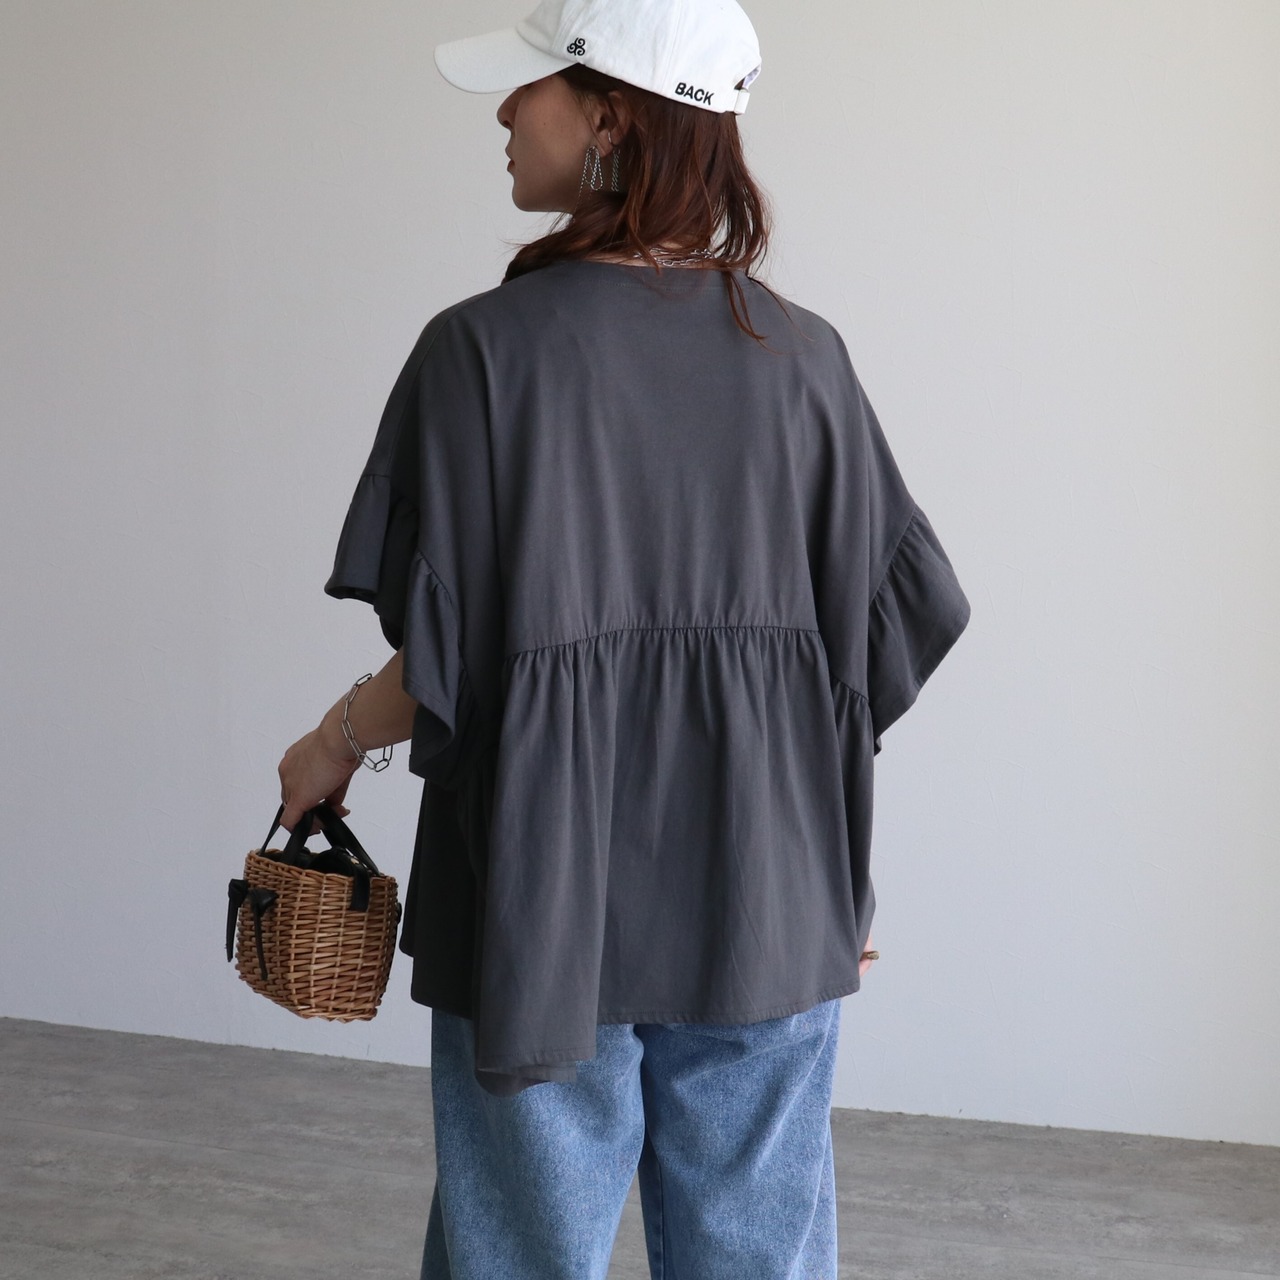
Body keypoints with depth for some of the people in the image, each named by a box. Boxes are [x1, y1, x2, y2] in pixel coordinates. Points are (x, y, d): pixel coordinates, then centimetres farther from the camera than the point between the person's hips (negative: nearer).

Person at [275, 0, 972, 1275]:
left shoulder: (488, 347, -12)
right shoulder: (800, 356, 0)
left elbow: (450, 655, -14)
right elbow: (894, 622, 3)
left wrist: (333, 745, 6)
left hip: (545, 911, -3)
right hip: (765, 917, 4)